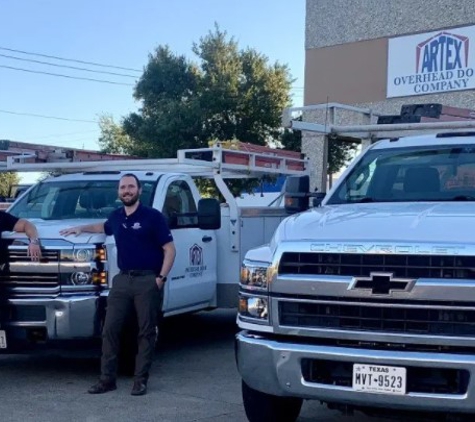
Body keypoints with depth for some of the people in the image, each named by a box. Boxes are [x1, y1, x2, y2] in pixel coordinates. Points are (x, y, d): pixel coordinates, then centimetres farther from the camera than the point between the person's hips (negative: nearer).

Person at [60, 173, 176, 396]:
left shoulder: (153, 216, -5)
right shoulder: (116, 217, 12)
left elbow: (169, 249, -7)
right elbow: (104, 227, 38)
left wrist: (161, 277, -13)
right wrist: (81, 228, 30)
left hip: (147, 280, -5)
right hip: (122, 279, 5)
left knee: (146, 332, 2)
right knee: (110, 329, 1)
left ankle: (140, 380, 9)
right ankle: (107, 379, 8)